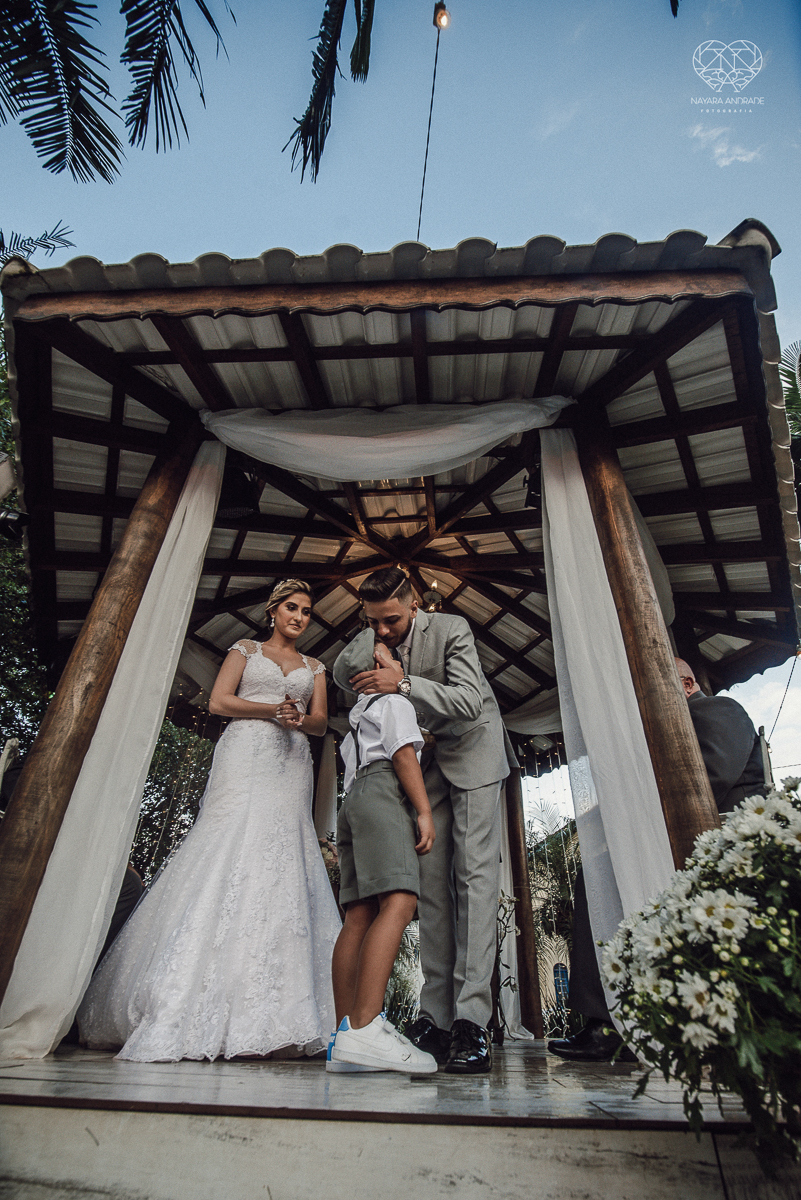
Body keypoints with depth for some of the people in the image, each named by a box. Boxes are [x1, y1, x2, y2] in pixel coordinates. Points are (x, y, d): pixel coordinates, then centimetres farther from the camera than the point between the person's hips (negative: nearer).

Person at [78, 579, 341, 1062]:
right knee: (229, 855, -14)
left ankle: (264, 1016, -2)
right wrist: (272, 710, -8)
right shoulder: (246, 649, 14)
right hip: (245, 757, -2)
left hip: (291, 766, 3)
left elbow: (321, 722, 13)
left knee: (281, 869, -6)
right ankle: (192, 1004, -7)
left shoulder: (314, 667, 21)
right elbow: (218, 701, 3)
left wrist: (300, 719, -10)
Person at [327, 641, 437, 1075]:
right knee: (399, 903, -21)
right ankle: (365, 1028, -33)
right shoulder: (395, 700, 7)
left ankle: (345, 1042, -7)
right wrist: (424, 811, -11)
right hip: (382, 792, -9)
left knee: (359, 916, -2)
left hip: (354, 797, 9)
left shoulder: (358, 717, 34)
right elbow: (404, 754, -6)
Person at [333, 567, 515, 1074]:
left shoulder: (452, 629, -20)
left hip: (472, 751, -4)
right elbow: (342, 676, 10)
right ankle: (436, 1018, 5)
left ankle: (472, 1019, -9)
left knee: (474, 875, -11)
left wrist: (403, 683, -39)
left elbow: (470, 701, -28)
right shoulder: (369, 641, -6)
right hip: (422, 758, 4)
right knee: (431, 881, 0)